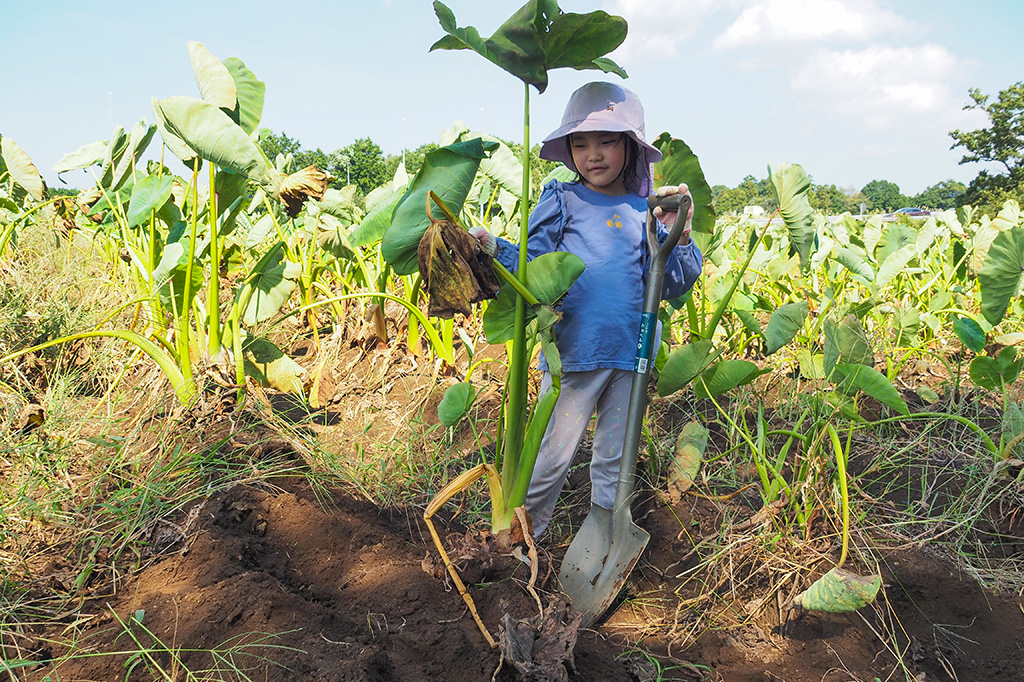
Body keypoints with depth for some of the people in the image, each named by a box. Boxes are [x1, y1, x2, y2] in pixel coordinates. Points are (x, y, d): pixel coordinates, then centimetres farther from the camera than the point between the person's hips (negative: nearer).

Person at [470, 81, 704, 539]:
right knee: (552, 456, 1)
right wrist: (493, 250, -17)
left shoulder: (647, 212, 8)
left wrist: (680, 237, -8)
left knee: (615, 458, 16)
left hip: (630, 355, 3)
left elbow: (673, 287, 8)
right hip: (573, 351, -3)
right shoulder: (562, 202, 3)